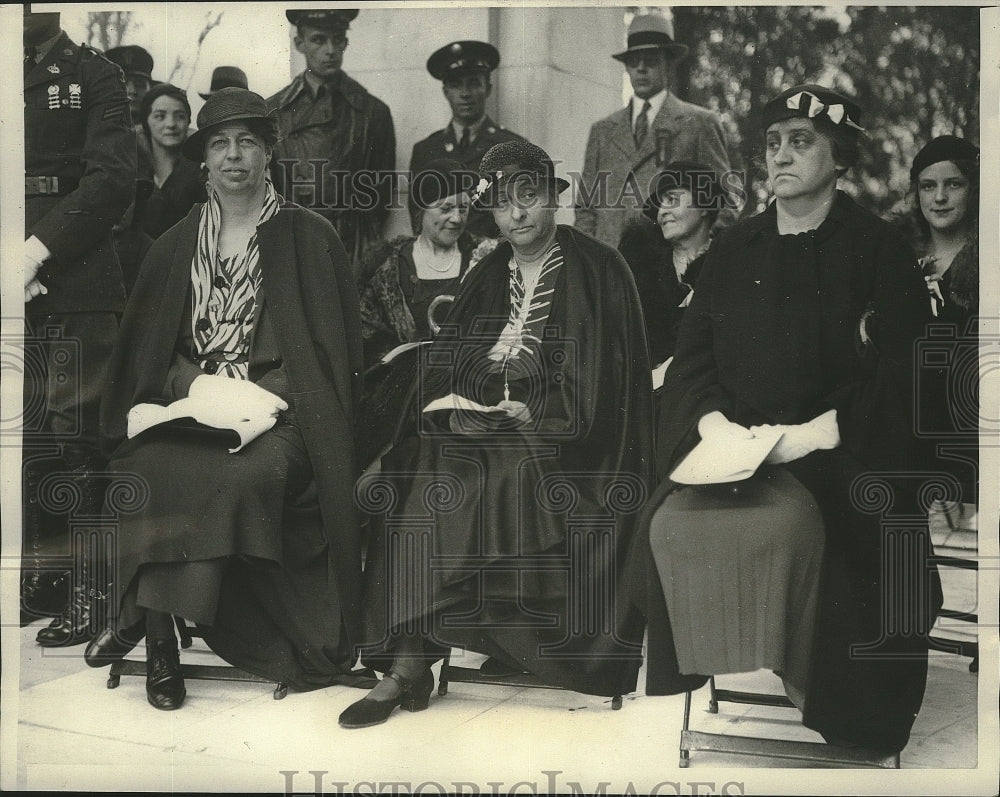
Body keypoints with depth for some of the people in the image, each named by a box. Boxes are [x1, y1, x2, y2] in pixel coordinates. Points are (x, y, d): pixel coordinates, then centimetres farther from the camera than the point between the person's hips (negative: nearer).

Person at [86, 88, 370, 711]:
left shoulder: (311, 238, 7)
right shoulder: (175, 246, 17)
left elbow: (339, 343, 3)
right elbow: (146, 348, 16)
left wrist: (253, 400, -7)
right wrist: (197, 389, -4)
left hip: (278, 406, -2)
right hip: (188, 400, 3)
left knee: (245, 474, -33)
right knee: (144, 467, -28)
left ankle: (145, 614, -19)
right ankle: (159, 642, -19)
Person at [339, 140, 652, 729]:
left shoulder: (598, 271, 2)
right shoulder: (489, 276, 18)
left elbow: (595, 387, -6)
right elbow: (447, 367, 12)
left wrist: (531, 411, -17)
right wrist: (455, 410, -10)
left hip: (563, 435, -4)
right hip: (479, 426, 4)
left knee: (508, 476, -34)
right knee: (423, 476, -26)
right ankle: (408, 661, -30)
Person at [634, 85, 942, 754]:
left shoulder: (879, 248, 4)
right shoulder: (733, 251, 17)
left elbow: (897, 373, -5)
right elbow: (694, 351, 12)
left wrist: (810, 434, -17)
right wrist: (714, 422, -9)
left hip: (836, 450, -4)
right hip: (732, 441, 4)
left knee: (788, 525, -33)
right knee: (675, 520, -23)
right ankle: (709, 687, -7)